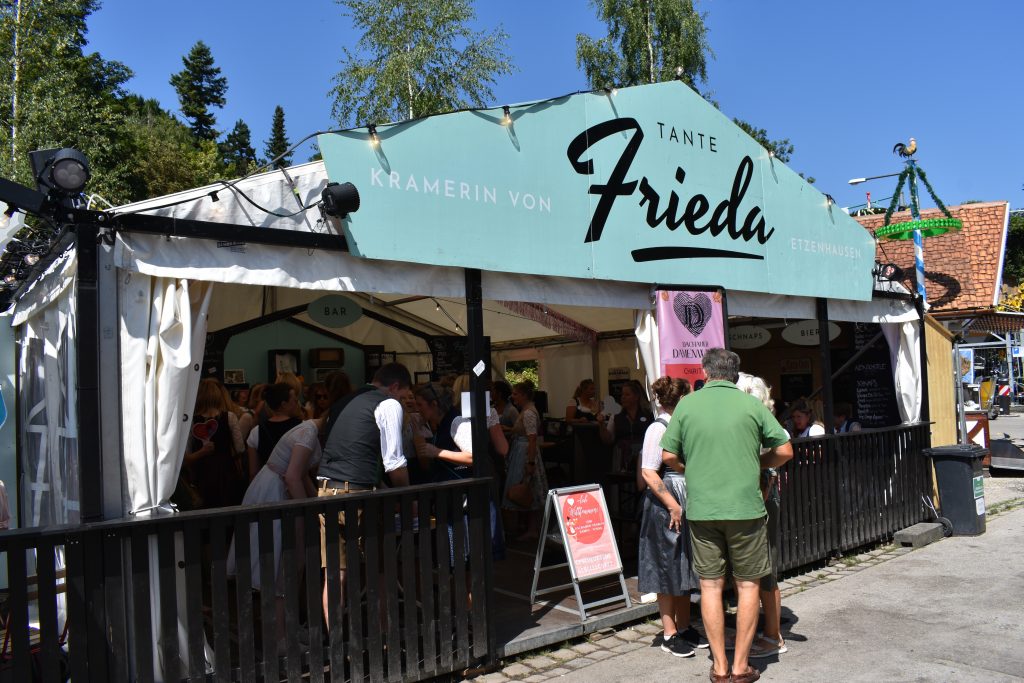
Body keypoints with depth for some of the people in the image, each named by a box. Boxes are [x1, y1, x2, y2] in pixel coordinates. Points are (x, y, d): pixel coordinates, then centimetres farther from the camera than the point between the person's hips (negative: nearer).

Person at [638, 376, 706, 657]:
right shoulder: (658, 428, -14)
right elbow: (649, 473, -18)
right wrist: (673, 506, -19)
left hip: (687, 504, 8)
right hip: (666, 506, -8)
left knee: (684, 567, 15)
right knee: (668, 569, 3)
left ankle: (684, 627, 28)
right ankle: (669, 634, 15)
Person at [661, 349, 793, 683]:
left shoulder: (686, 405, 0)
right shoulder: (751, 404, -2)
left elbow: (668, 456, 1)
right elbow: (785, 451, 1)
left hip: (701, 509, 1)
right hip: (745, 507, -1)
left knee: (710, 586, 10)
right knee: (748, 585, 10)